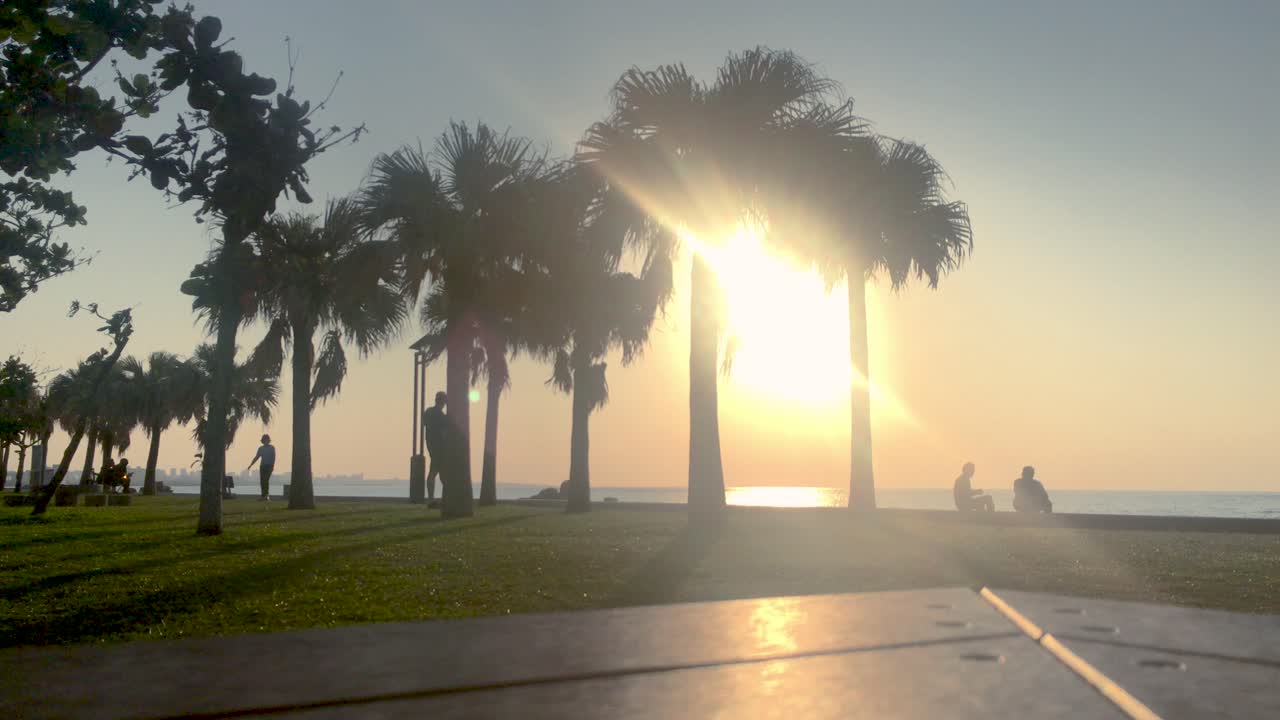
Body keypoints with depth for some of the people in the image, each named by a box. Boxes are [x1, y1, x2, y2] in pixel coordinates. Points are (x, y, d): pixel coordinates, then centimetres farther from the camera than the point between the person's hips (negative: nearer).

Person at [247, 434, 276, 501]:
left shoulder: (272, 447, 2)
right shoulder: (261, 448, 15)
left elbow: (273, 457, -7)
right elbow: (256, 457, 19)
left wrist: (273, 465, -20)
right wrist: (250, 465, 13)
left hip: (269, 466, -5)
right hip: (262, 466, 5)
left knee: (266, 480, -15)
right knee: (262, 480, 0)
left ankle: (265, 495, -18)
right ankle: (265, 495, 5)